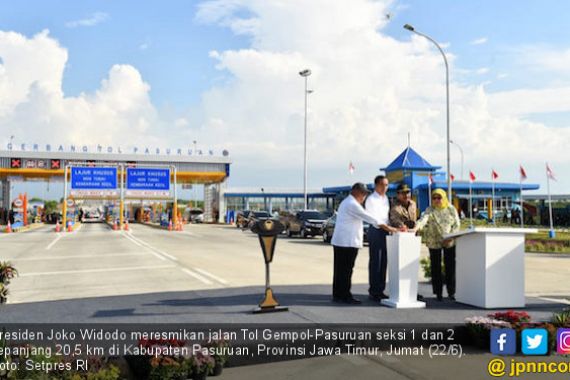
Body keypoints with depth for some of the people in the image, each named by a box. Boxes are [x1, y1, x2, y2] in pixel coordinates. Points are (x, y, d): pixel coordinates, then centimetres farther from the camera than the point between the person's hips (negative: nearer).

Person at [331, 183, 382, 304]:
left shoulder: (346, 202, 20)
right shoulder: (352, 204, -14)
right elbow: (368, 217, -13)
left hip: (339, 241, 10)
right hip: (348, 242, -10)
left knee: (340, 269, 11)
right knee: (346, 270, -5)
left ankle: (337, 295, 16)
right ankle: (345, 296, 0)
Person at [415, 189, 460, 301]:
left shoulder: (451, 209, 3)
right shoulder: (430, 210, -2)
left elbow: (456, 224, 1)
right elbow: (424, 218, -20)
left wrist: (451, 237, -13)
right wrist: (417, 226, -40)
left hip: (449, 242, 1)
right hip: (434, 242, -1)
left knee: (450, 267, 2)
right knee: (436, 267, 3)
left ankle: (451, 292, 13)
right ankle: (438, 293, 12)